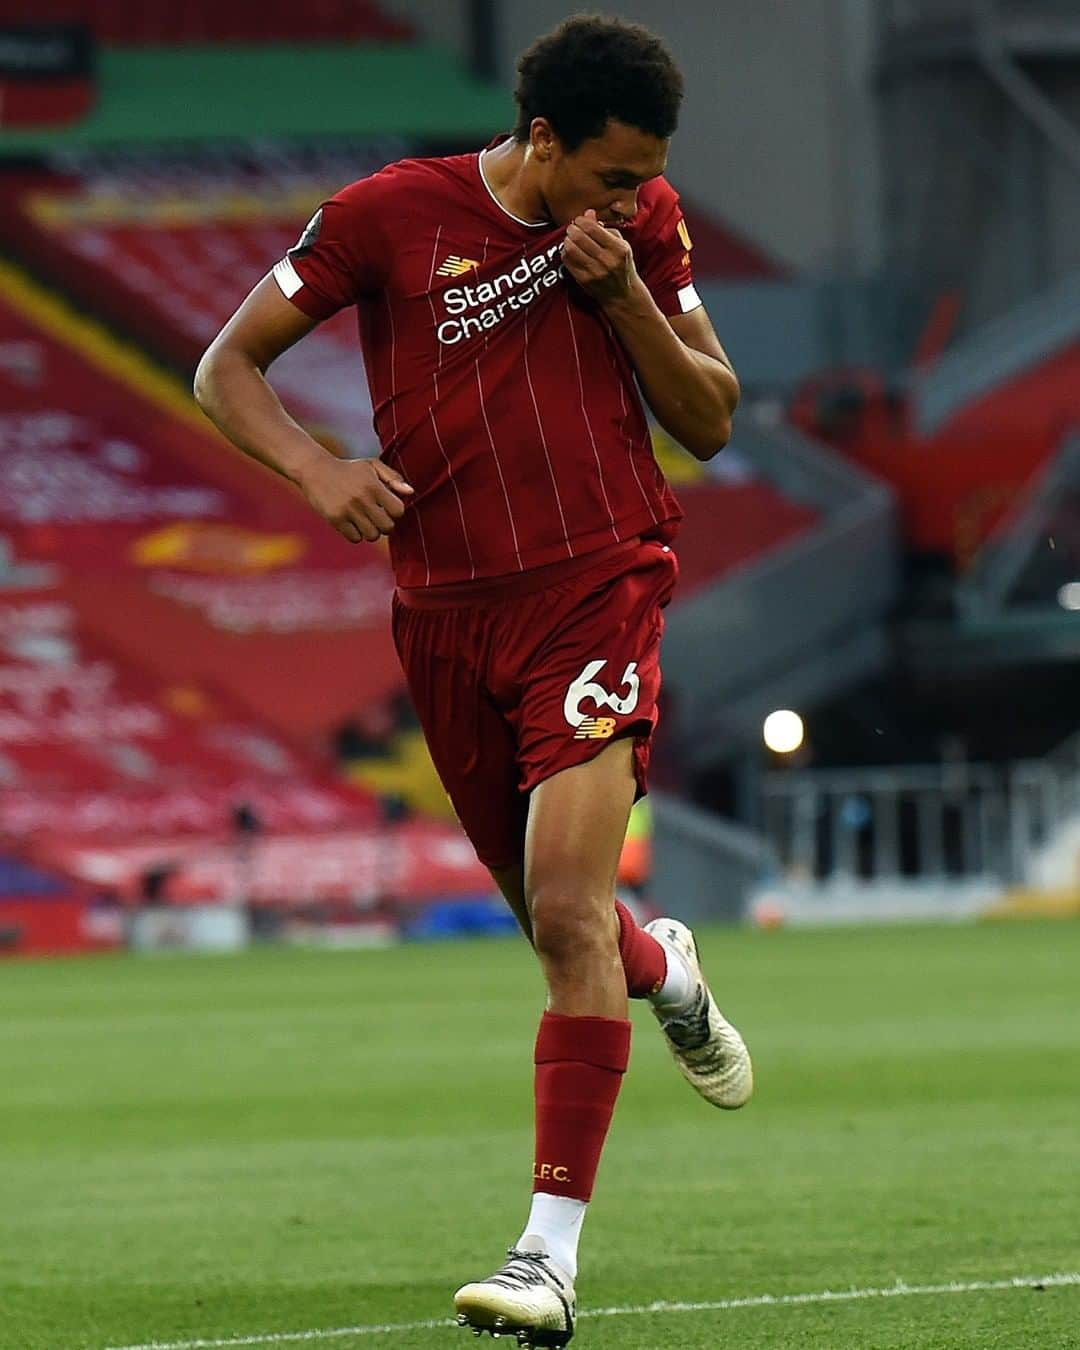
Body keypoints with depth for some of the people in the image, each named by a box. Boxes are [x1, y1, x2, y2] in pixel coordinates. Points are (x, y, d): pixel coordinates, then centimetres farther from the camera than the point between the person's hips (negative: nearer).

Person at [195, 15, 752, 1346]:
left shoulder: (642, 224, 3)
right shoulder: (390, 215, -4)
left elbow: (709, 422, 7)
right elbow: (224, 365, 2)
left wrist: (626, 294, -9)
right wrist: (316, 465, -17)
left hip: (596, 587, -1)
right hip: (445, 611, 1)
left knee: (568, 908, -17)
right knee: (551, 916, 13)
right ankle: (666, 971, 51)